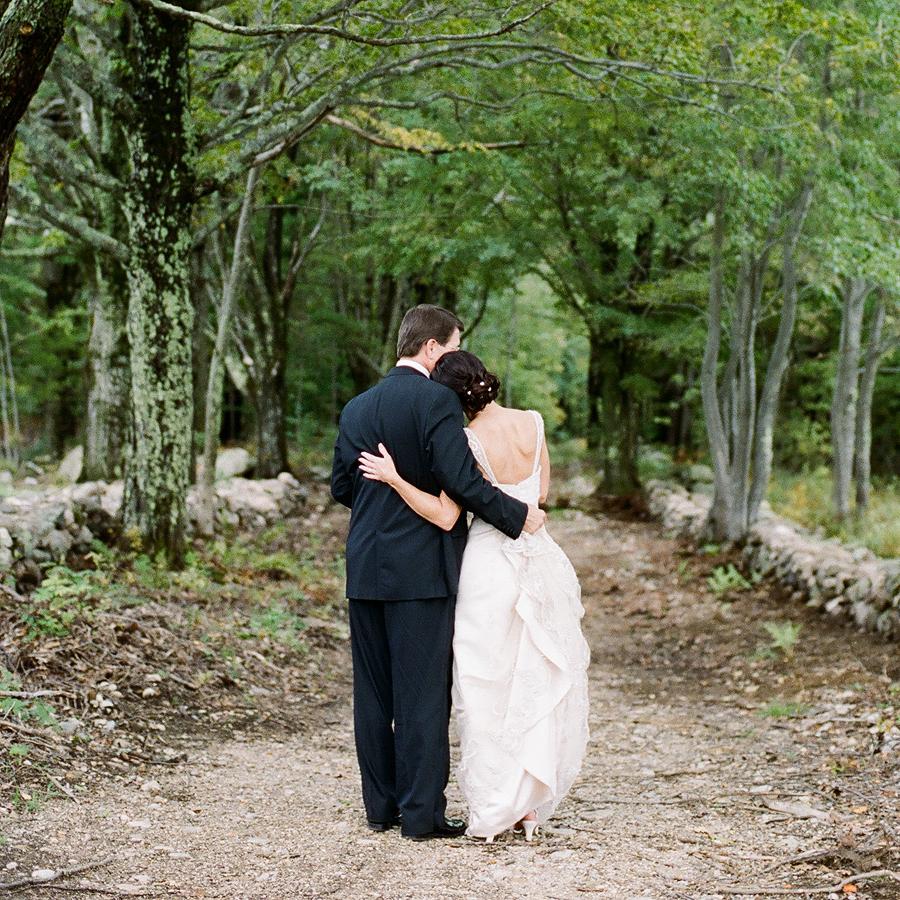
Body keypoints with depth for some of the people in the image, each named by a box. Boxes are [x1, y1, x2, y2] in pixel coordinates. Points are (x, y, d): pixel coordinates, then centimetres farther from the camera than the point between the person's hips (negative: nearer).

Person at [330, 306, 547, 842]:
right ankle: (421, 812, 2)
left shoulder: (357, 407, 10)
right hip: (421, 568, -7)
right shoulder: (437, 400, -11)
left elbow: (342, 486, 15)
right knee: (424, 692, -1)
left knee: (374, 693, 11)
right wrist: (518, 516, -8)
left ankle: (381, 806, 18)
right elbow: (460, 479, -19)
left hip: (365, 569, 7)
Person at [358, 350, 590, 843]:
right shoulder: (533, 422, -1)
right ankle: (529, 805, 20)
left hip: (490, 563, -4)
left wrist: (394, 478, -17)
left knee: (489, 689, 6)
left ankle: (492, 809, 10)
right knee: (537, 685, 13)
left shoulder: (467, 441, -15)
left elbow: (445, 516, -19)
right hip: (539, 558, 4)